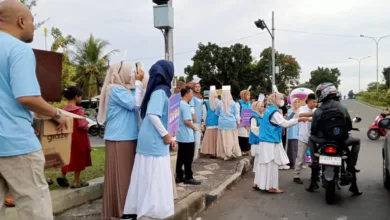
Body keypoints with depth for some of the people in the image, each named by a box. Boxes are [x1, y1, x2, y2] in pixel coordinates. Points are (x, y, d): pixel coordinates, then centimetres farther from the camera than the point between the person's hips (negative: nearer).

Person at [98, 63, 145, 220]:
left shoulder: (121, 89, 19)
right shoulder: (115, 89, -12)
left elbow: (136, 105, 21)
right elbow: (136, 104, -16)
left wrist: (140, 84, 12)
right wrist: (138, 83, -11)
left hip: (126, 137, 10)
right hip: (119, 138, -10)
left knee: (125, 172, 14)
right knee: (118, 173, -3)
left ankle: (123, 207, 24)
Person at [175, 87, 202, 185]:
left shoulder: (179, 104, 11)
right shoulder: (185, 105, -18)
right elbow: (186, 121, -24)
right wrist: (194, 127, -10)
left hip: (181, 135, 9)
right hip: (187, 136, -9)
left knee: (181, 157, 12)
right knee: (188, 158, 0)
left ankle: (179, 176, 18)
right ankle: (188, 177, 8)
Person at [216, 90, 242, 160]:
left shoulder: (220, 103, 2)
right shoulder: (233, 103, -1)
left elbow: (217, 113, 14)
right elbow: (237, 114, 2)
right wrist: (238, 122, 12)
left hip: (222, 124, 0)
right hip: (232, 123, 0)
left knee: (224, 139, 4)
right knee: (232, 140, 7)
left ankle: (225, 154, 5)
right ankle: (233, 153, 8)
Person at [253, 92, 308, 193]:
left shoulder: (268, 110, 14)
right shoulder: (274, 111, -16)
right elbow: (285, 123, -23)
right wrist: (299, 119, -21)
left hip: (266, 141, 9)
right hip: (271, 142, -9)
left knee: (264, 164, 13)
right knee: (272, 165, -3)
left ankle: (260, 183, 20)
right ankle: (272, 186, 4)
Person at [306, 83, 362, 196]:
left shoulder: (318, 111, -6)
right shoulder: (343, 107, -2)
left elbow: (313, 130, -1)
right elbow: (350, 126, 7)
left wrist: (315, 134, 23)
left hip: (324, 141, 0)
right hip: (342, 141, 1)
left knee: (311, 139, 31)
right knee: (356, 141, 31)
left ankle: (315, 162, 17)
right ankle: (350, 166, 18)